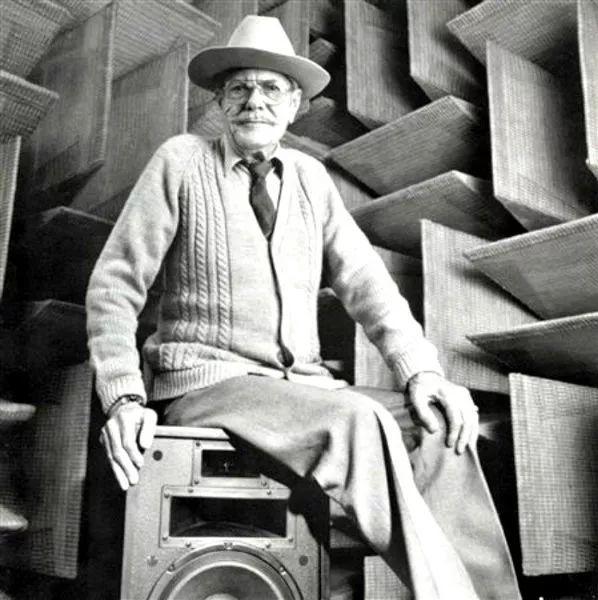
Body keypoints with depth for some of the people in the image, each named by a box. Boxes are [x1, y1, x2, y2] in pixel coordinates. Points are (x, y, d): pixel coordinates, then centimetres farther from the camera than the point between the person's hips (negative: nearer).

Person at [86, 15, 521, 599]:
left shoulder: (310, 177, 12)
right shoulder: (181, 161, 1)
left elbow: (364, 283, 6)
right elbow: (114, 285, -2)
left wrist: (420, 371, -11)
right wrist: (123, 399, -15)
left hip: (302, 385, 5)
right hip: (207, 385, -4)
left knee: (440, 427, -20)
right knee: (359, 421, -31)